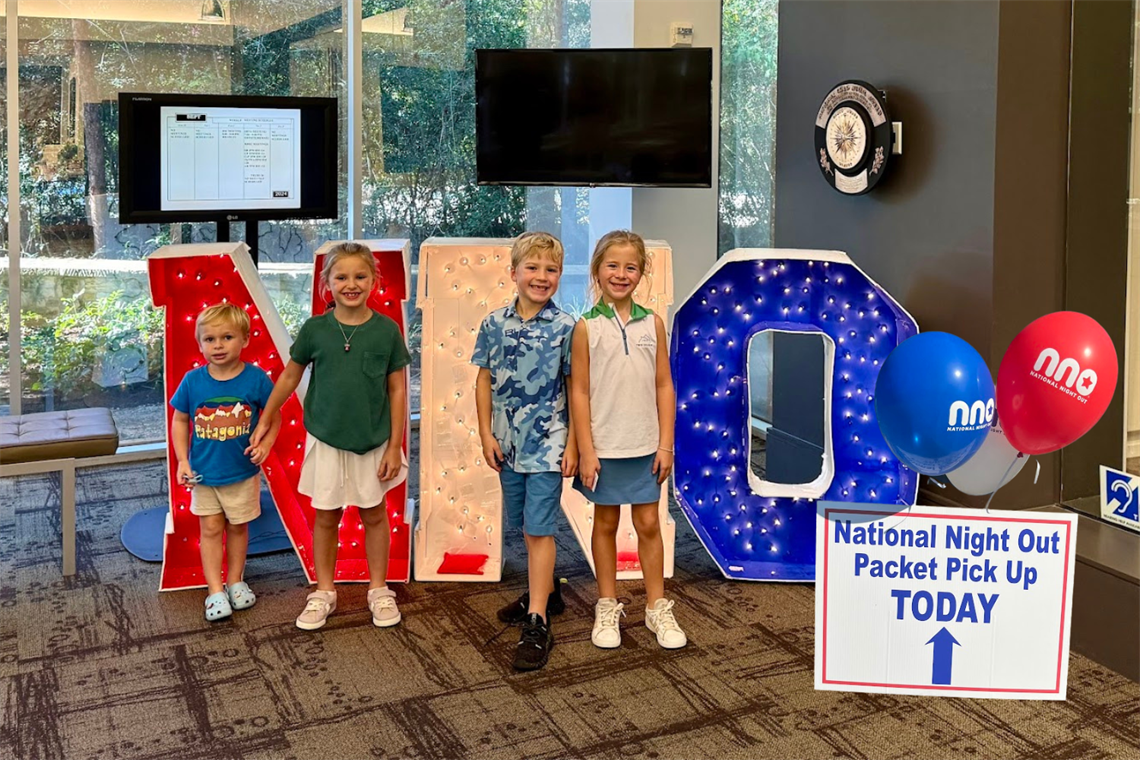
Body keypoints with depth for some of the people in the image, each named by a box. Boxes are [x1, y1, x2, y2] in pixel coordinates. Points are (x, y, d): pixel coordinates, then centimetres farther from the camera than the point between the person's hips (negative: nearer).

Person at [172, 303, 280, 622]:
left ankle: (235, 581, 31)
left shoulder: (256, 379, -13)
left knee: (237, 526, 14)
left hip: (243, 472, -1)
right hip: (203, 472, 1)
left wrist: (265, 444, -21)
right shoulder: (193, 381, -9)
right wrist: (182, 461, -4)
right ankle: (215, 590, 15)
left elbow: (273, 417, -4)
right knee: (210, 528, 7)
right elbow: (180, 420, 2)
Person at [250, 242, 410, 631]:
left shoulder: (387, 330, -8)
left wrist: (394, 447, -5)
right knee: (326, 516, 11)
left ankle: (379, 590, 27)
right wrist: (264, 422, 9)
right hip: (326, 441, 1)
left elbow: (397, 390, -4)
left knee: (374, 514, 12)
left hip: (373, 442, 0)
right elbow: (289, 377, 6)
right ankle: (324, 592, 26)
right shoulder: (315, 329, -7)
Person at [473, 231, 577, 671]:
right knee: (527, 526, 17)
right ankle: (546, 591, 37)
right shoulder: (495, 324, 0)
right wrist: (486, 435, 1)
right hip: (509, 441, 4)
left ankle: (537, 623, -4)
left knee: (539, 529, -6)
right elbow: (484, 381, 6)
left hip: (548, 442, -4)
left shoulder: (565, 328, -7)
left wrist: (573, 444, -7)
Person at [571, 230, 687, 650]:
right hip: (604, 447, -1)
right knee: (605, 523, 11)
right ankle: (607, 608, 24)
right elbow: (579, 391, -5)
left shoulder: (652, 323, 2)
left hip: (645, 446, 2)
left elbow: (664, 386, 3)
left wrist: (666, 445, -1)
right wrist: (585, 451, -8)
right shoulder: (587, 327, -4)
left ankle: (657, 607, 22)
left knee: (649, 524, 8)